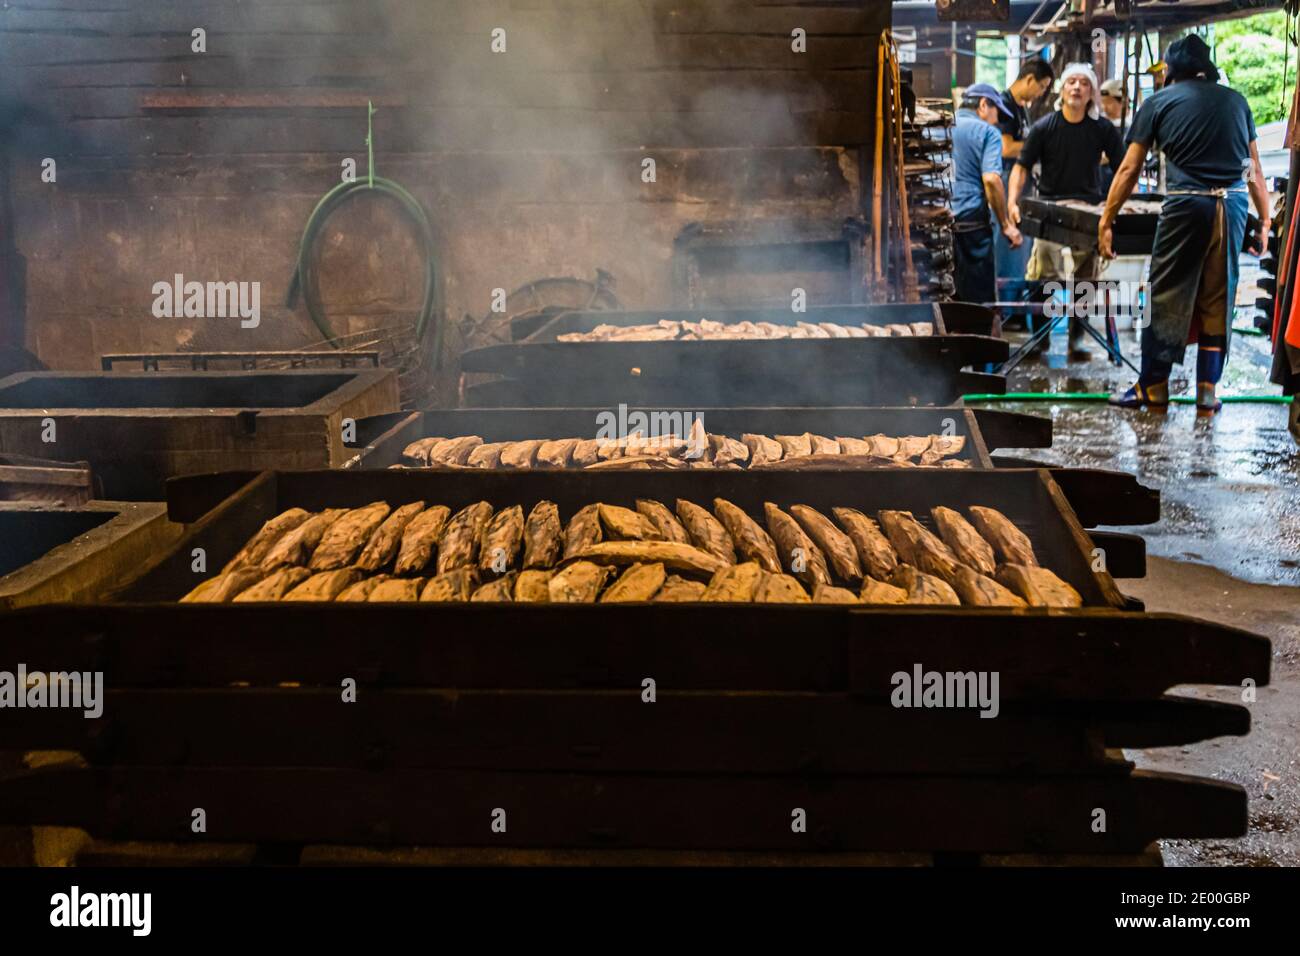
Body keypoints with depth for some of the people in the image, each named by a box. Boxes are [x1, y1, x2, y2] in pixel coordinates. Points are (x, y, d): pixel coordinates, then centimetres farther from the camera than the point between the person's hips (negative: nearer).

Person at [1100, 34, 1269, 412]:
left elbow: (1129, 170, 4)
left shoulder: (1159, 102, 7)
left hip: (1187, 203, -3)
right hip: (1233, 204, 3)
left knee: (1168, 296, 5)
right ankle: (1208, 388, 14)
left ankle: (1154, 387, 9)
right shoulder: (1235, 100, 15)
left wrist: (1106, 223, 9)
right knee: (1218, 299, 11)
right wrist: (1265, 221, 23)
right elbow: (1254, 171, 17)